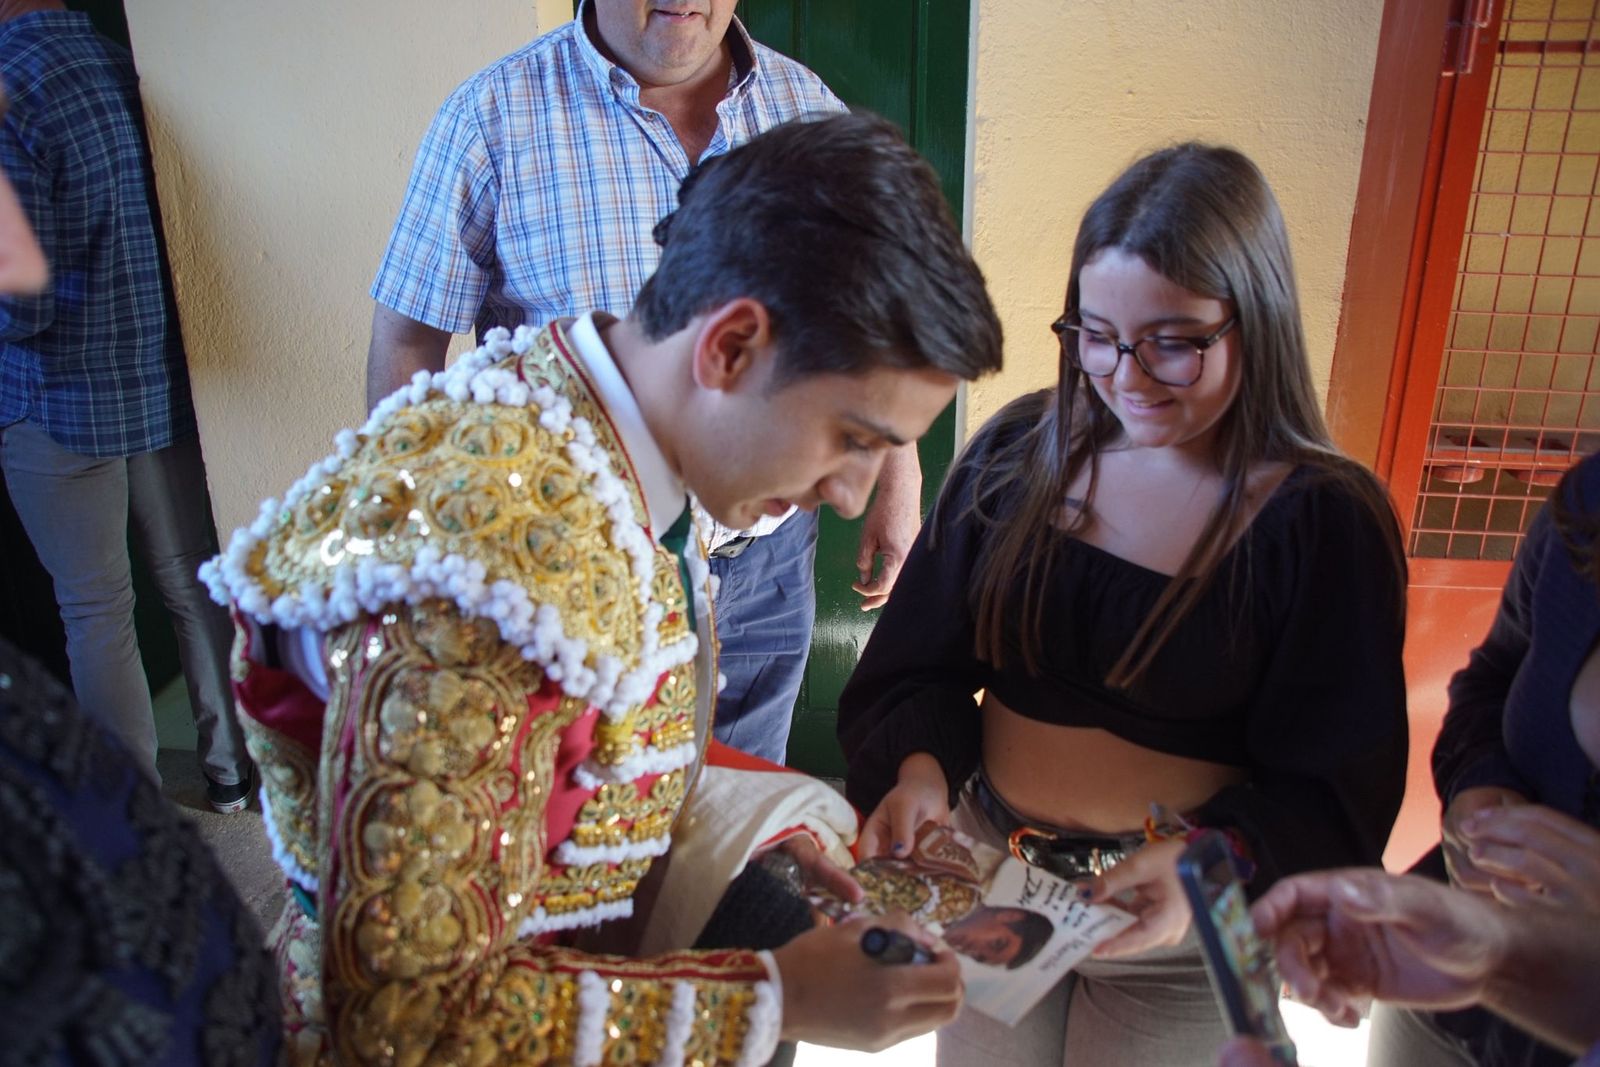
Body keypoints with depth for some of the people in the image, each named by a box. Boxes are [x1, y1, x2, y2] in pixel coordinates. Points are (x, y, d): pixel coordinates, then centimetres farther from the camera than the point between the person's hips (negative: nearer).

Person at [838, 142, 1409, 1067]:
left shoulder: (1325, 518, -15)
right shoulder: (1021, 450, -7)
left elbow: (1334, 785, -13)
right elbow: (924, 660, -3)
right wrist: (918, 766, -21)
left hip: (1184, 930, -2)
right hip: (987, 882, 3)